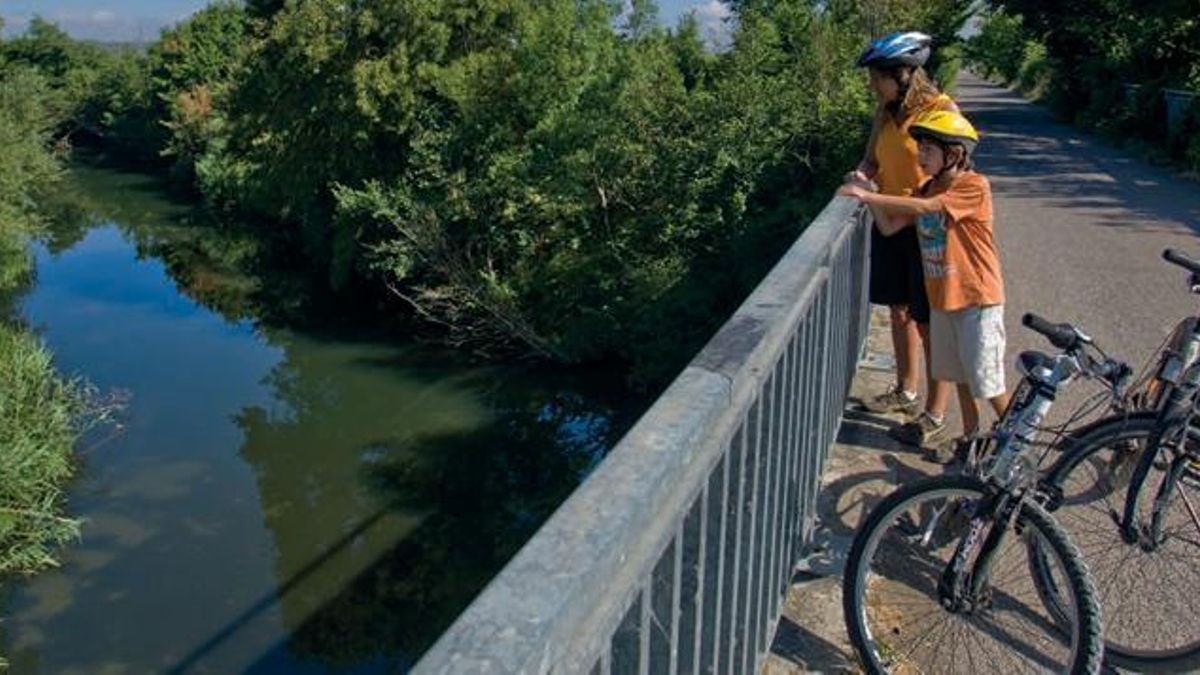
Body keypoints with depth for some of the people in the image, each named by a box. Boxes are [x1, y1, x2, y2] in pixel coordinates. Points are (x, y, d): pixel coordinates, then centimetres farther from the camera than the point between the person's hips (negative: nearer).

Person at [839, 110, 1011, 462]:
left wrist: (869, 195, -32)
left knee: (986, 381, 0)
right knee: (959, 374, 18)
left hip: (977, 299, -8)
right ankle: (971, 437, 34)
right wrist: (870, 196, -14)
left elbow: (924, 208, -32)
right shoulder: (928, 189, 6)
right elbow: (889, 226, 1)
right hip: (942, 297, 8)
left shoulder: (974, 186, -18)